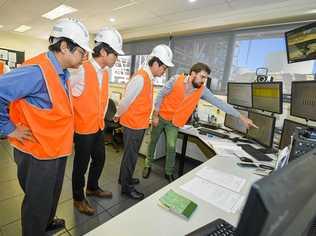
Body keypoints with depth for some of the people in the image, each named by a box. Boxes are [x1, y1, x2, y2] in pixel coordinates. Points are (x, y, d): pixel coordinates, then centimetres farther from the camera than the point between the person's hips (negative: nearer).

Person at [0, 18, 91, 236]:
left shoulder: (62, 72, 3)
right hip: (37, 154, -8)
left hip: (57, 149, 9)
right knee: (38, 202, 15)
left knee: (52, 194, 29)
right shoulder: (38, 71, -26)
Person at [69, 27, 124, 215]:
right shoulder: (82, 71, -20)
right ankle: (78, 199, 34)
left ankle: (92, 188, 45)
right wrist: (72, 120, -8)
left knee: (100, 159, 20)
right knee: (82, 165, 10)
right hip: (84, 128, -7)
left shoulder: (106, 73, 5)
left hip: (99, 126, 7)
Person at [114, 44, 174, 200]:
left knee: (131, 154, 22)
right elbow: (126, 101, -18)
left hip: (139, 124, 9)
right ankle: (126, 187, 24)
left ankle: (125, 178, 41)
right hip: (133, 124, -9)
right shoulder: (140, 78, -22)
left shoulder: (148, 77, 9)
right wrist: (118, 115, -2)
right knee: (130, 156, 6)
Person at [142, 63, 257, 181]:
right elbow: (160, 95, -12)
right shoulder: (176, 80, -20)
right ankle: (148, 165, 34)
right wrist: (155, 115, -11)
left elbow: (219, 103, -11)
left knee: (171, 147, 0)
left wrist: (241, 117, -12)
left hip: (174, 122, 2)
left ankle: (169, 172, 22)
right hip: (160, 116, -1)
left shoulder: (202, 90, -12)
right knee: (153, 141, 12)